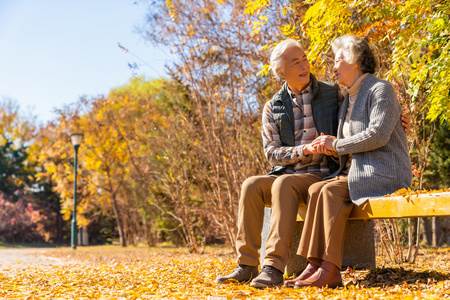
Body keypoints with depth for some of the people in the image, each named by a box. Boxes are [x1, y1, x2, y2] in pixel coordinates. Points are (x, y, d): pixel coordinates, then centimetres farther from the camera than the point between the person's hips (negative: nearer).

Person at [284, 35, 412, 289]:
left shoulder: (380, 89, -6)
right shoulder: (349, 99, 21)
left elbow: (378, 135, -20)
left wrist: (337, 144, -12)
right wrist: (331, 148, 4)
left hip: (384, 173, -8)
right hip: (356, 172, 8)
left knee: (330, 192, -30)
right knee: (316, 189, -19)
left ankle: (329, 270, -30)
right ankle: (315, 266, -26)